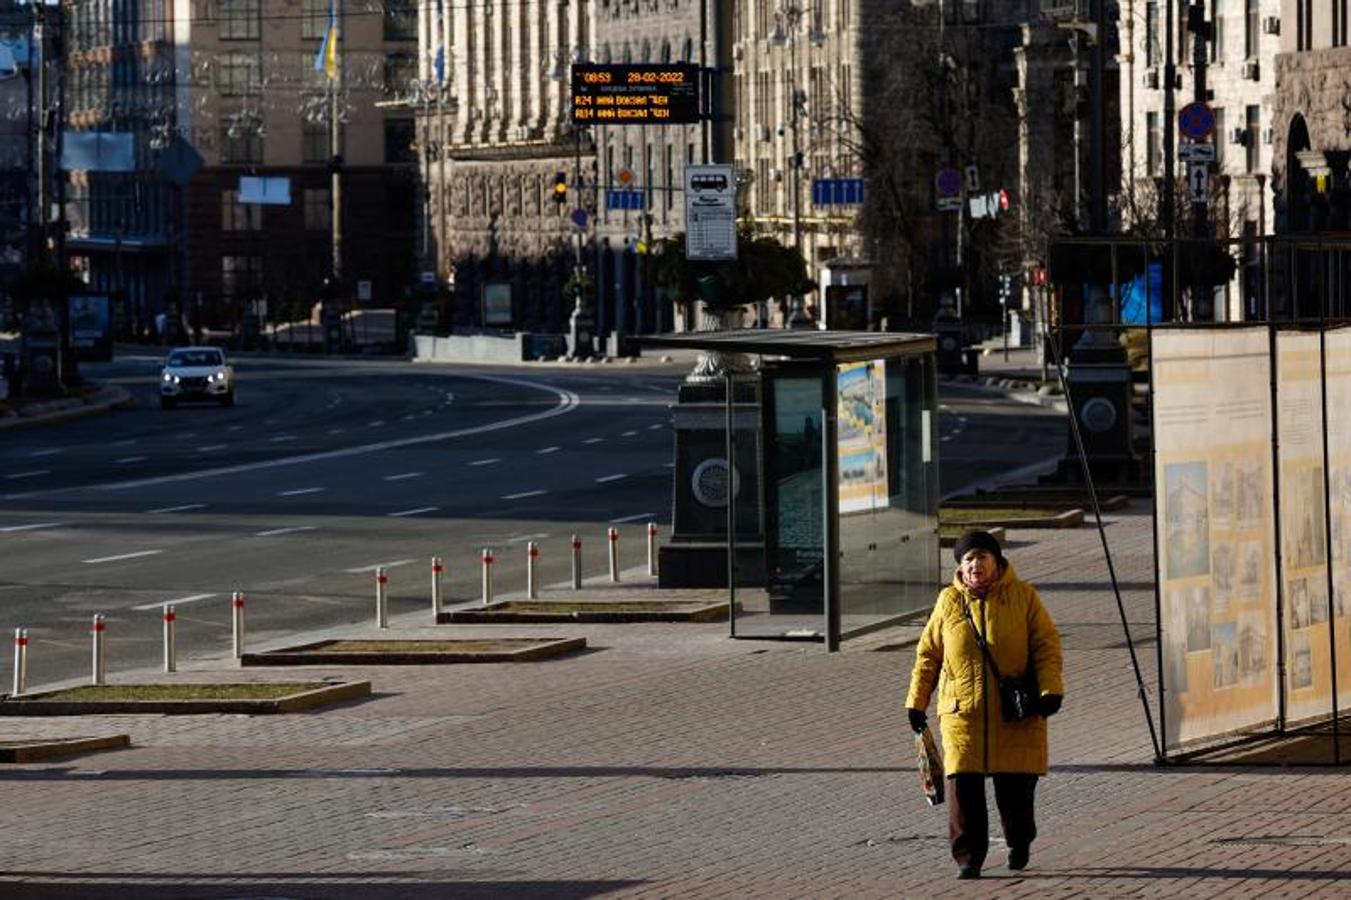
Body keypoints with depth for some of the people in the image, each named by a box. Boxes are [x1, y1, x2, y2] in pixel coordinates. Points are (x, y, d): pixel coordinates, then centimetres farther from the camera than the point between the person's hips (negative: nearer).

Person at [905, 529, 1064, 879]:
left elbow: (1047, 644, 1)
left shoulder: (1023, 596, 2)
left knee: (1016, 785, 5)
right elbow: (928, 654, 14)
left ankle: (1019, 843, 31)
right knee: (963, 785, -8)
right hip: (962, 712, 1)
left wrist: (1050, 689, -12)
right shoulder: (949, 601, 7)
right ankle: (968, 856, 1)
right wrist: (916, 702, 11)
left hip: (1016, 715, -1)